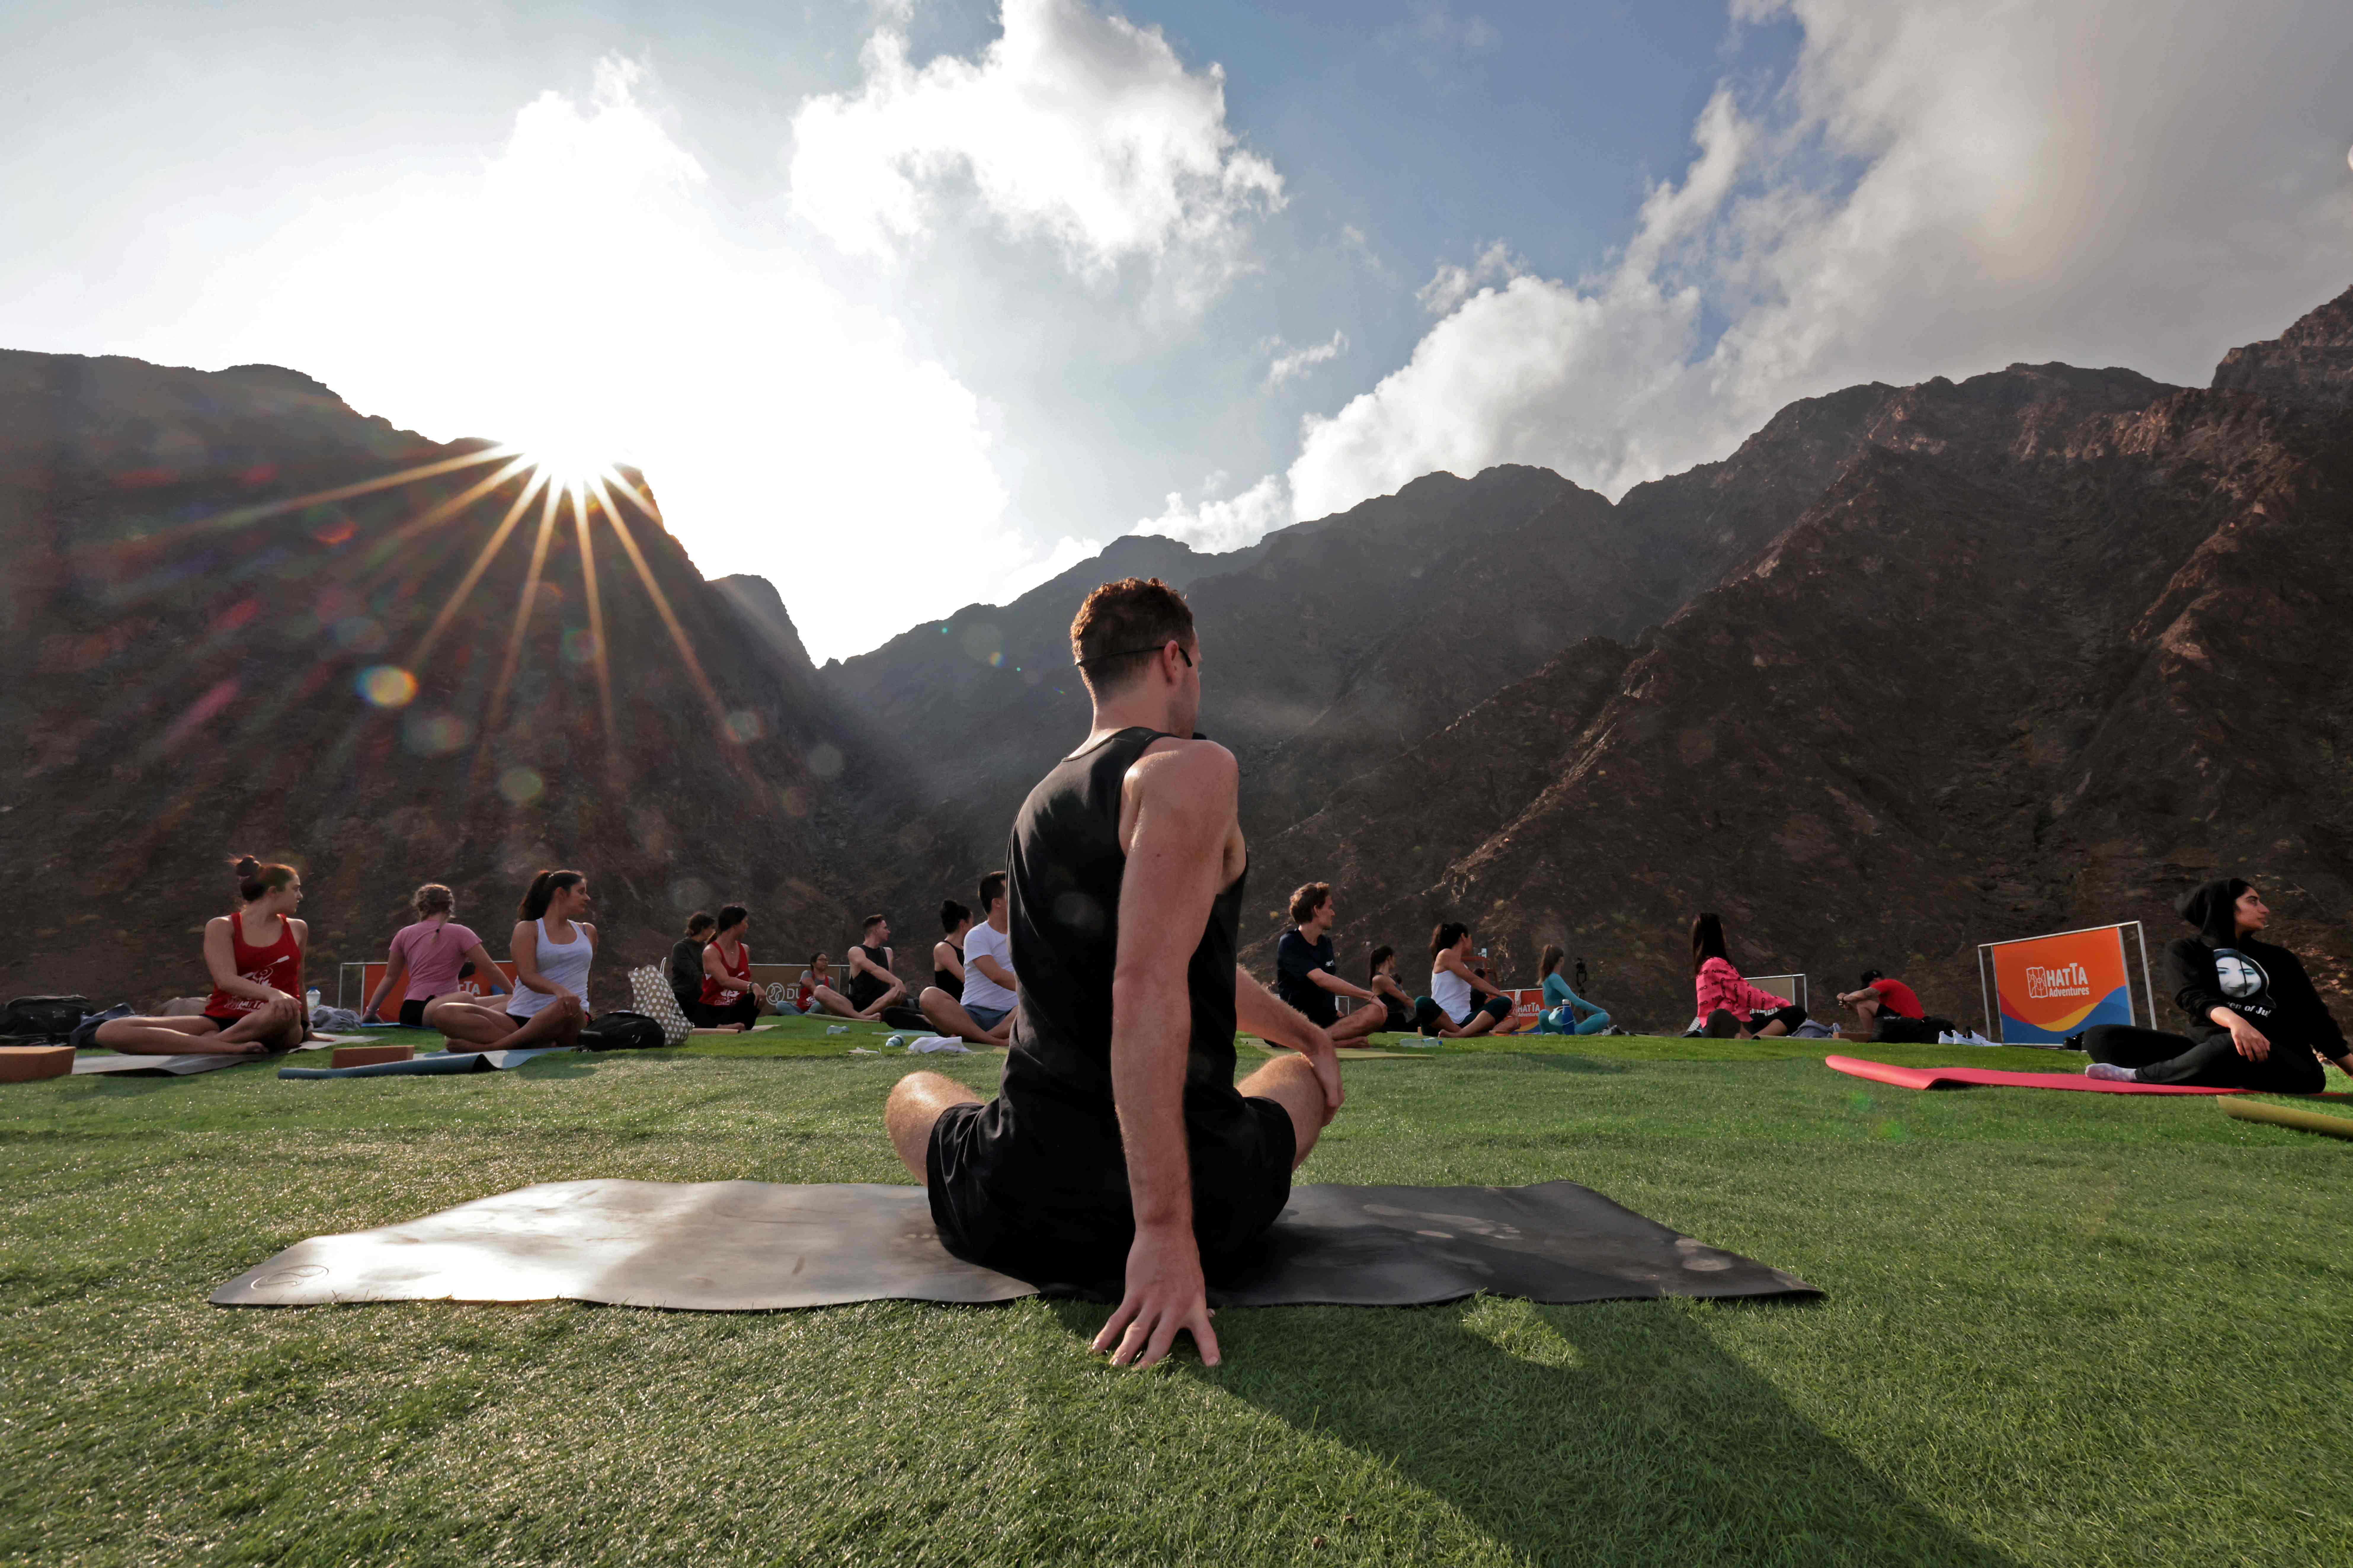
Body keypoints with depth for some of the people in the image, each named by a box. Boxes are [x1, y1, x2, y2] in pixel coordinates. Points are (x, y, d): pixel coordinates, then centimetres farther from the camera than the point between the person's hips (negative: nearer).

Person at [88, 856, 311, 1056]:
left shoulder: (297, 929, 11)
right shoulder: (222, 927, 3)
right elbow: (227, 980, -13)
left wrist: (306, 1029, 31)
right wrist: (272, 994, -32)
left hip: (272, 1030, -1)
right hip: (221, 1020, 1)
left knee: (284, 1013, -40)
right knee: (111, 1031, -19)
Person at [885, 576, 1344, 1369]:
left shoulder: (1042, 800, 12)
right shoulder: (1192, 769, -13)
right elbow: (1148, 990, -27)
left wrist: (1306, 1031, 33)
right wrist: (1166, 1228, -26)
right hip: (1204, 1207, -4)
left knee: (913, 1091, 37)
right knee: (1304, 1076, 30)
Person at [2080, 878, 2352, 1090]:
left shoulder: (2279, 959, 19)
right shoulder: (2185, 951, 10)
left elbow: (2316, 1018, 17)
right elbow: (2191, 995, -10)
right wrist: (2233, 1019, -33)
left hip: (2280, 1062, 0)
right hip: (2207, 1046, 0)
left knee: (2230, 1047, -40)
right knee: (2101, 1036, -22)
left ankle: (2136, 1077, -26)